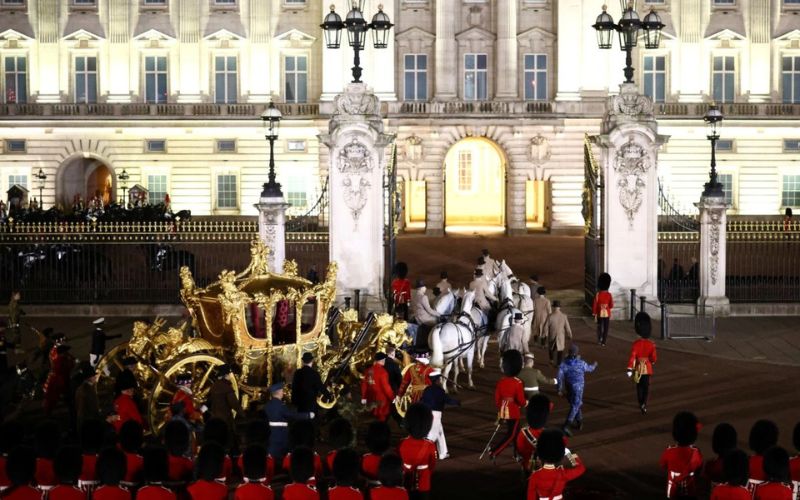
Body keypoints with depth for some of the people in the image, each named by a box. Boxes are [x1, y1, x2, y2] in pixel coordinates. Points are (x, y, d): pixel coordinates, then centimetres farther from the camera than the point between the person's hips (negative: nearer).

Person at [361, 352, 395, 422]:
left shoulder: (369, 370, 3)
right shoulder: (382, 371, -19)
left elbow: (364, 383, 8)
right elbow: (385, 386, -20)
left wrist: (364, 397, 17)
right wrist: (392, 397, -11)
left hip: (371, 398, 7)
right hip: (381, 399, -7)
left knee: (373, 418, 17)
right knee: (381, 418, 2)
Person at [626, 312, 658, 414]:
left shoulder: (636, 344, -14)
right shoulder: (651, 344, -11)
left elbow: (632, 357, -17)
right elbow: (654, 358, -8)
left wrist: (630, 369, -15)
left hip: (638, 368, 0)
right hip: (648, 368, 0)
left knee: (639, 386, 17)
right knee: (646, 387, 5)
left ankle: (641, 404, 27)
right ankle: (644, 404, -11)